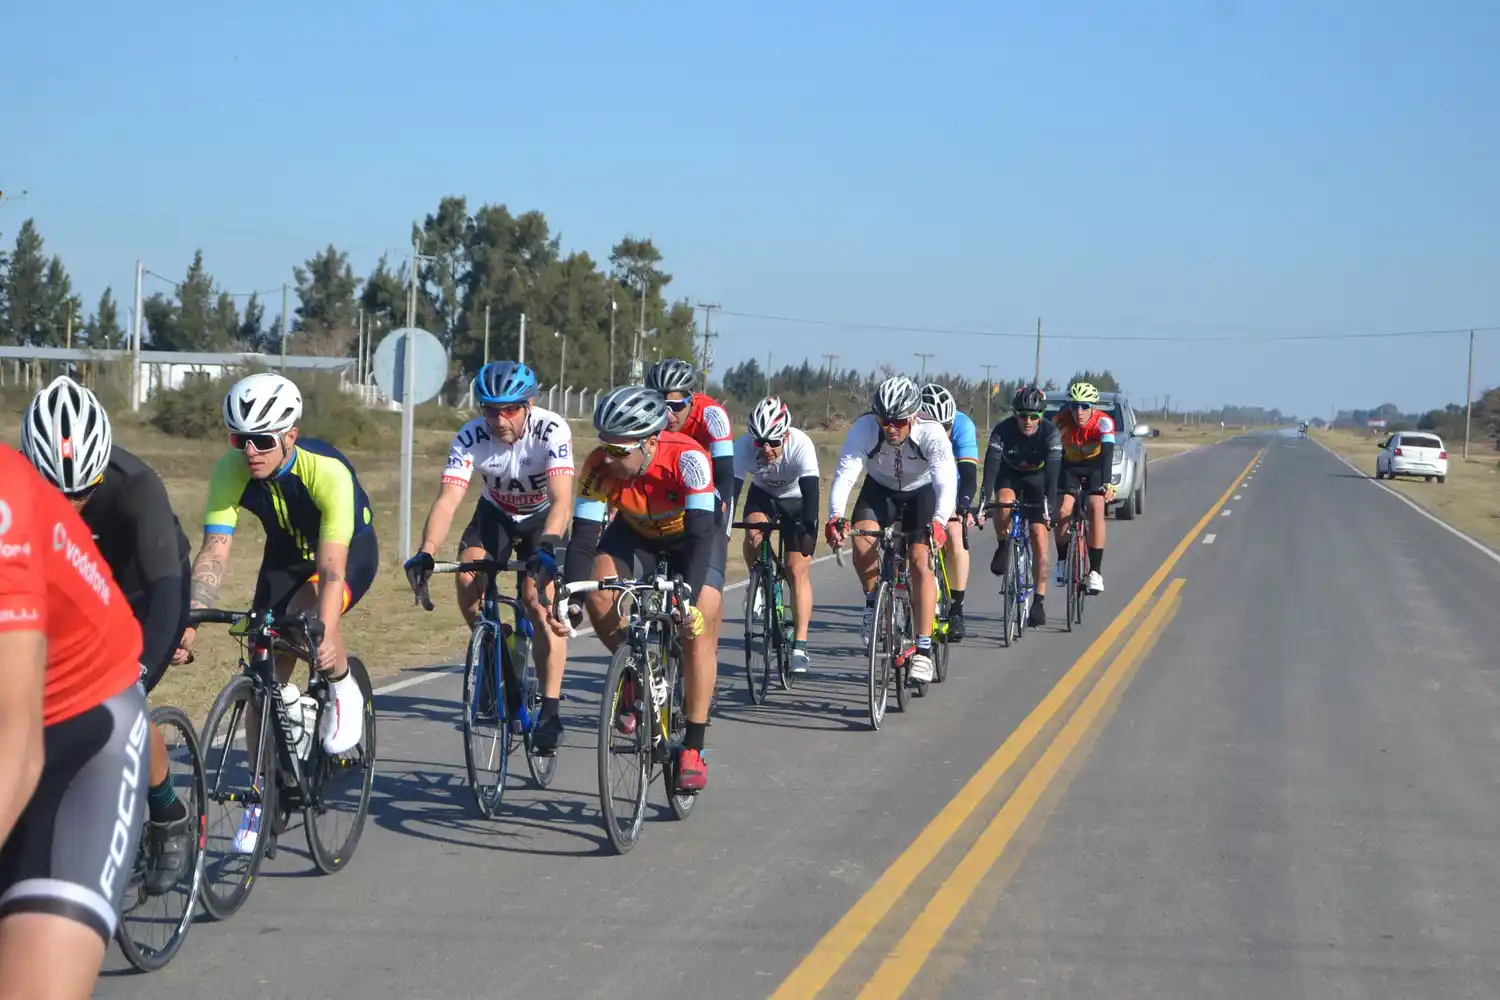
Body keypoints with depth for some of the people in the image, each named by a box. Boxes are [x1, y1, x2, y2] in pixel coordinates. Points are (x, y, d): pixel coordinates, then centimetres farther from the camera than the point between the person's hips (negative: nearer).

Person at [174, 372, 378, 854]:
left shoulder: (328, 471, -36)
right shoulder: (231, 471, -25)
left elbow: (331, 567, -40)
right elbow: (214, 552, -28)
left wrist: (326, 636, -54)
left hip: (350, 550, -4)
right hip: (286, 552, 4)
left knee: (306, 615, -36)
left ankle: (344, 689, -5)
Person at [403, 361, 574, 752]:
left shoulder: (551, 431, -32)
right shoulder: (470, 438, -26)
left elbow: (562, 499, -42)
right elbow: (447, 500, -34)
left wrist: (548, 546, -59)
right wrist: (426, 552, -50)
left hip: (542, 518, -3)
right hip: (495, 513, 3)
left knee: (539, 601, -21)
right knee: (468, 580, -24)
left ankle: (550, 709, -16)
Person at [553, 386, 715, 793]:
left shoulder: (687, 458, -38)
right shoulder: (599, 467, -29)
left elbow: (701, 533, -44)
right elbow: (583, 537, -29)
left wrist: (689, 599, -56)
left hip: (691, 535, -3)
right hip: (636, 533, 3)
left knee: (696, 627, -19)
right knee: (597, 591, -25)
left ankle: (693, 748, -12)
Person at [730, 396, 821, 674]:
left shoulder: (801, 445, -36)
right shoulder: (744, 446, -31)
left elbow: (810, 492, -42)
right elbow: (730, 489, -35)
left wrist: (807, 530, -56)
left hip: (796, 499, -2)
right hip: (763, 494, 2)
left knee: (797, 571, -10)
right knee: (754, 533, -30)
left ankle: (800, 647, -6)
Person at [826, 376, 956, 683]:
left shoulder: (931, 433, -32)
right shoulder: (865, 428, -30)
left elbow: (946, 482, -41)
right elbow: (845, 474, -37)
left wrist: (938, 521, -59)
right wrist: (835, 517, -54)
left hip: (921, 492, -1)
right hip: (879, 489, 2)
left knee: (920, 562, -17)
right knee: (862, 538, -28)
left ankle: (923, 651, -13)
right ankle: (873, 601, 0)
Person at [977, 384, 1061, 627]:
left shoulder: (1050, 433, -28)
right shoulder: (1003, 431, -28)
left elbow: (1052, 471, -36)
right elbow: (991, 466, -36)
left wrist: (1049, 505, -48)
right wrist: (983, 502, -47)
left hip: (1037, 478, 0)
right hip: (1009, 474, 0)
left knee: (1039, 539, -11)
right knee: (1004, 504, -34)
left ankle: (1038, 602, -3)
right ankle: (1002, 548, -3)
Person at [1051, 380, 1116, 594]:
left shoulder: (1103, 422, -30)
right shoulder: (1062, 420, -25)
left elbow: (1107, 453, -41)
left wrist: (1107, 483, -55)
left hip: (1095, 465, -1)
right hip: (1070, 465, 1)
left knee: (1096, 509, -22)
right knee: (1063, 511, -19)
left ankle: (1095, 571, -16)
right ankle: (1062, 561, 4)